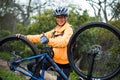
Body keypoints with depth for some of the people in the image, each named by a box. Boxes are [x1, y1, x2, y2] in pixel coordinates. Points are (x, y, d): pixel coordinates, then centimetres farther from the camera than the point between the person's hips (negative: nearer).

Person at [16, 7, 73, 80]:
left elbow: (64, 41, -32)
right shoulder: (55, 30, 13)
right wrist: (25, 37, -8)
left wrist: (48, 41, -50)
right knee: (31, 66, 3)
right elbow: (41, 36, 4)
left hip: (64, 64, -7)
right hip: (54, 60, 7)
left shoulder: (69, 29, -10)